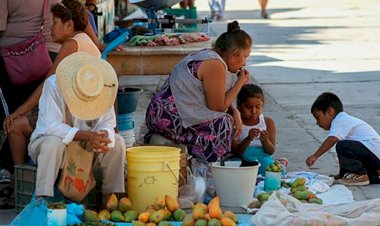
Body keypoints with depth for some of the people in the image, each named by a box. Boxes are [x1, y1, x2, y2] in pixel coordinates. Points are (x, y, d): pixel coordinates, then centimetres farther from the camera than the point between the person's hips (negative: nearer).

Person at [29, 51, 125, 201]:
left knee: (117, 142, -18)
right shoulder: (53, 84, -25)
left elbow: (107, 122, -12)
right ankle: (42, 200, -34)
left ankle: (111, 196, -11)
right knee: (54, 143, -38)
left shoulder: (102, 88, -12)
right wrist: (86, 136, -42)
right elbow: (51, 126, -32)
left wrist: (103, 136, -37)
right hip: (45, 142, -4)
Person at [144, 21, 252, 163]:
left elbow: (217, 99, 22)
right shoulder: (215, 65, -15)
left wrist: (234, 112, 5)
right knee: (225, 124, -10)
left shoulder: (206, 55, 17)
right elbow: (217, 106, -12)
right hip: (172, 118, -11)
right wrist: (240, 83, -2)